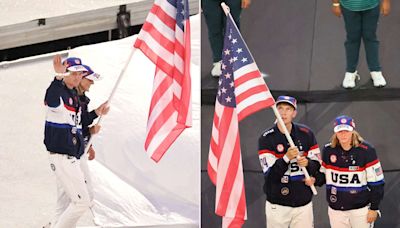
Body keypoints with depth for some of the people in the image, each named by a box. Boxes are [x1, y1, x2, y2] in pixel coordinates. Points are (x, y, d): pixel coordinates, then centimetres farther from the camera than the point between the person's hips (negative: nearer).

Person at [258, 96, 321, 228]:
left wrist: (307, 163, -17)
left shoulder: (306, 134, 3)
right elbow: (269, 175, -13)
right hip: (277, 205, -2)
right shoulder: (266, 139, -6)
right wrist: (287, 158, -28)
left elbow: (317, 164, 6)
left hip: (303, 204, 2)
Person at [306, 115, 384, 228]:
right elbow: (323, 174, 14)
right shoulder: (328, 150, 0)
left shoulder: (366, 150, -11)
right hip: (336, 209, 4)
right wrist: (314, 180, -8)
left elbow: (376, 181, -8)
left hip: (361, 209, -4)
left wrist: (374, 208, -9)